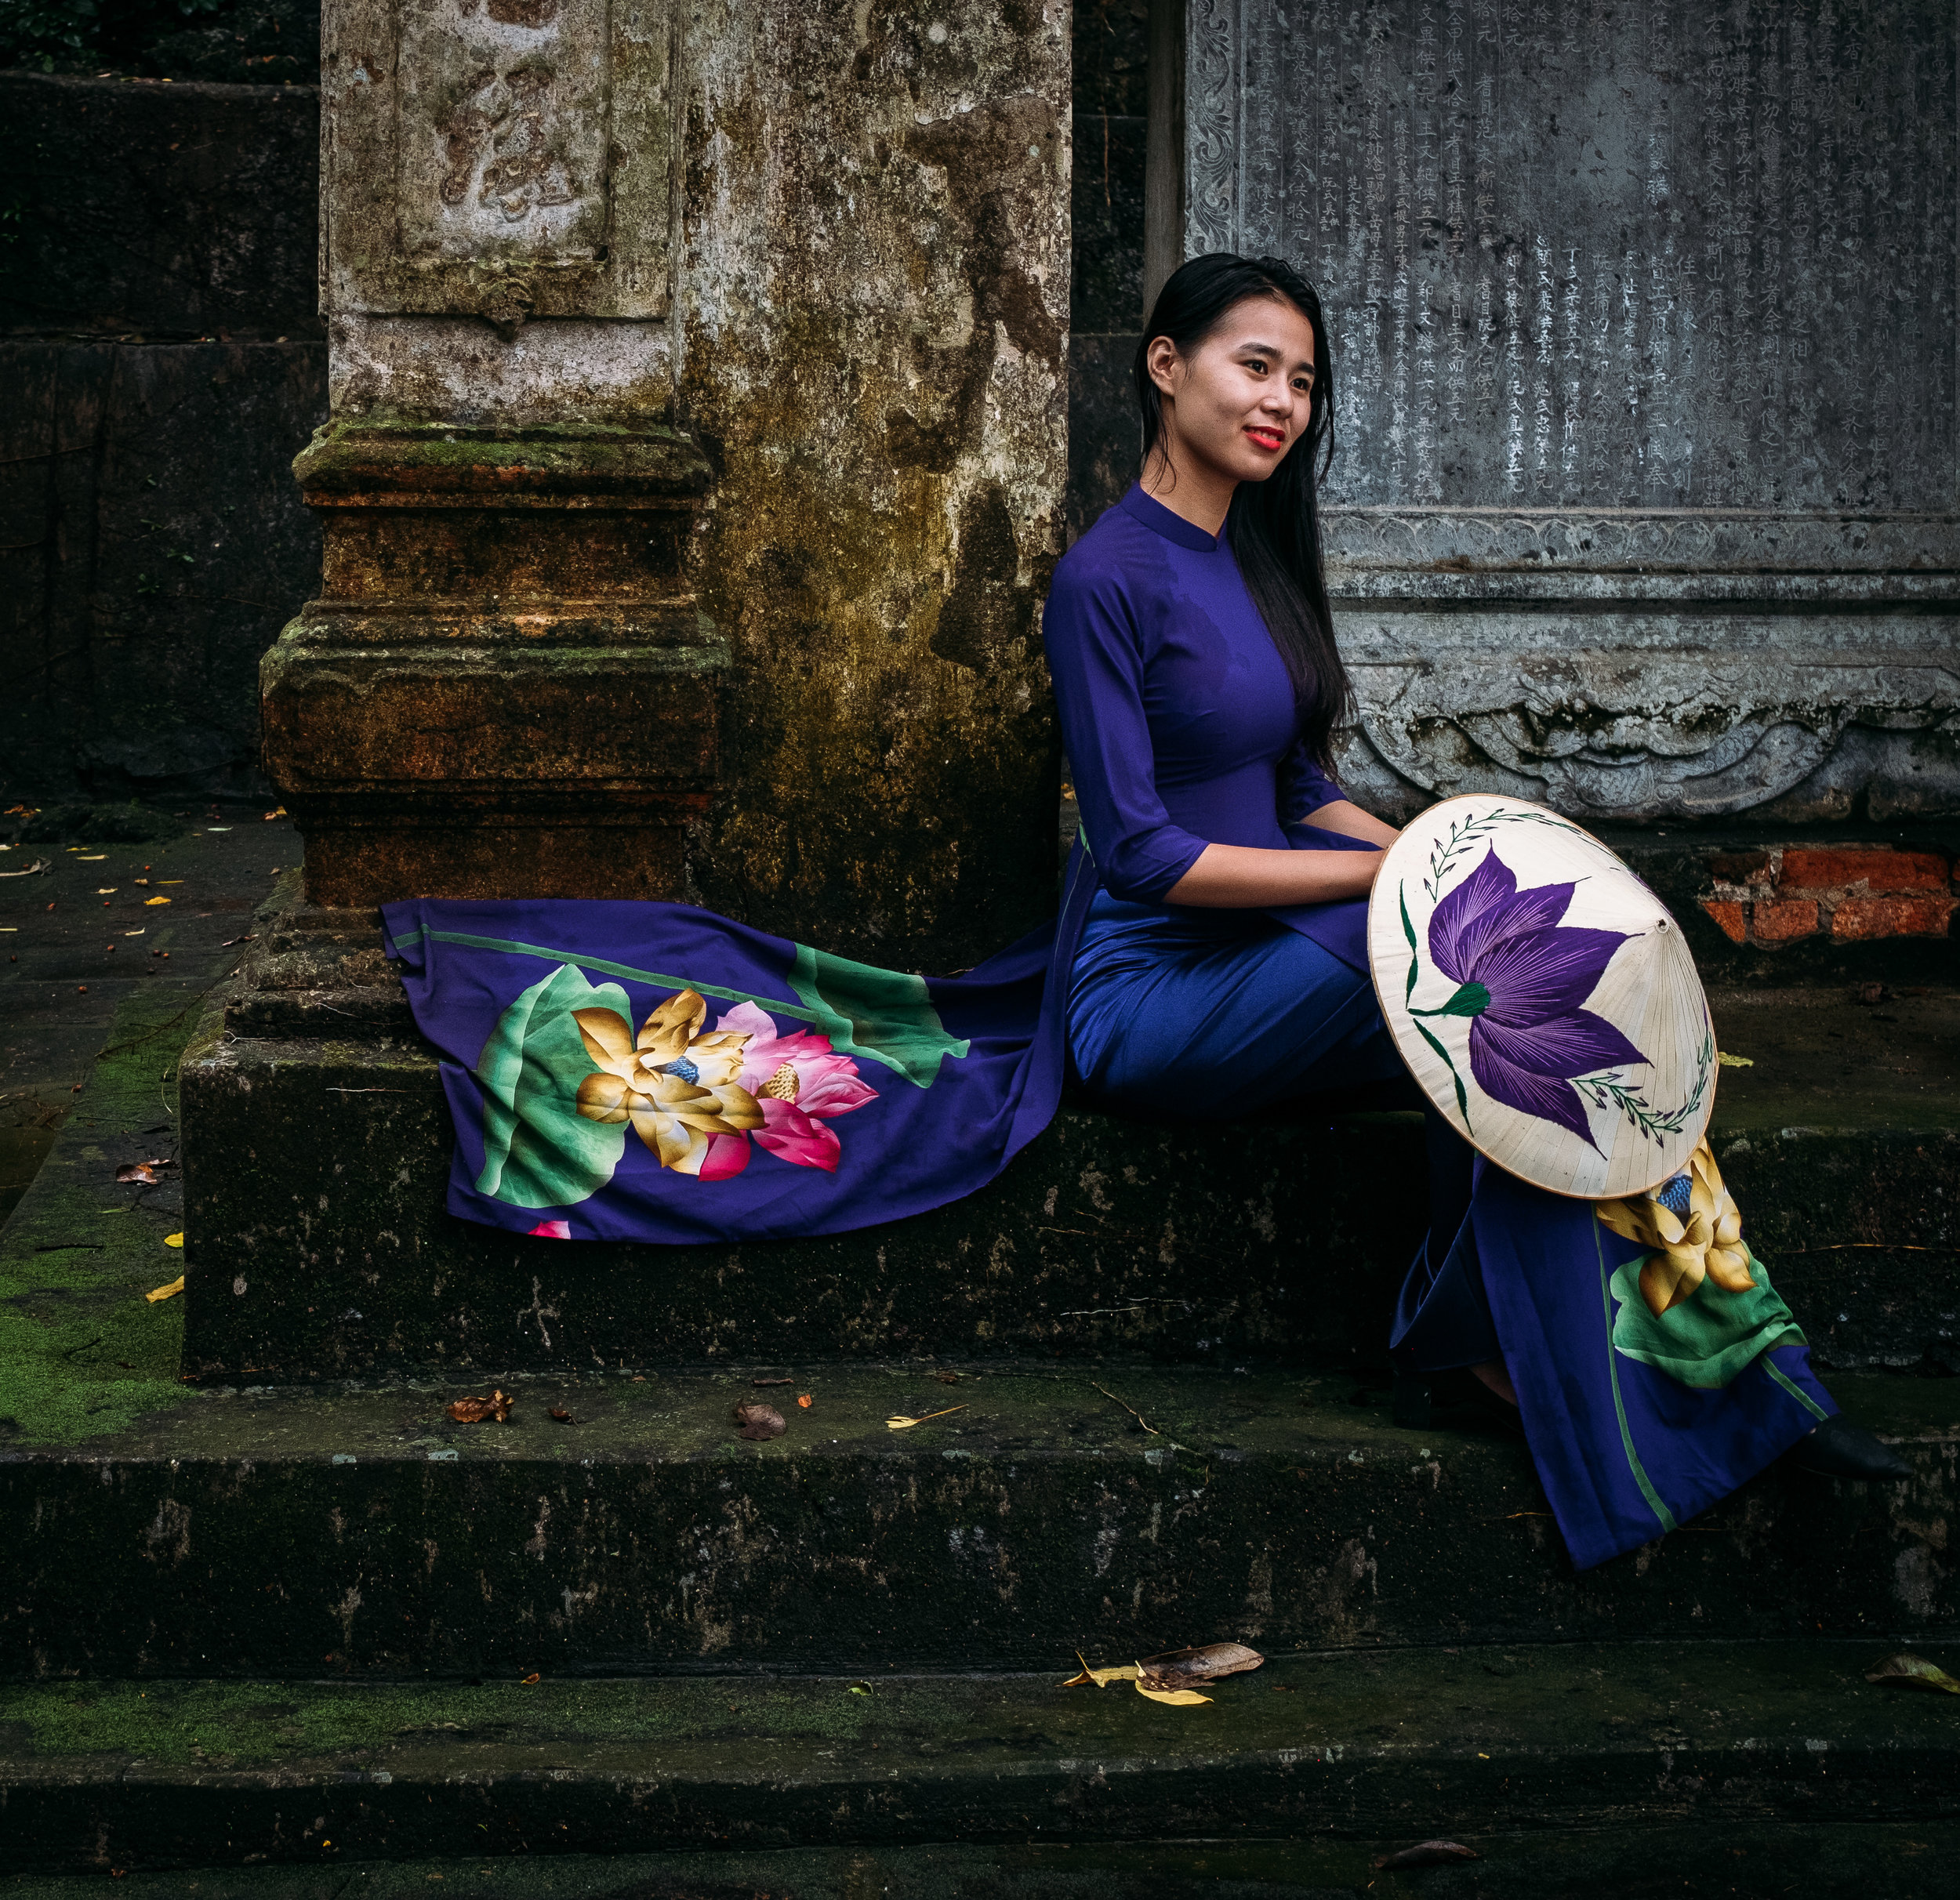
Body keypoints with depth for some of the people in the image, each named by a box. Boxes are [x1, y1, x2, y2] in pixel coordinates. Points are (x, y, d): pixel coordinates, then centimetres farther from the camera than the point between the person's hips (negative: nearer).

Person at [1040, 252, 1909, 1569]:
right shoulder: (1109, 578, -12)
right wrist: (1392, 872, -19)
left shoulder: (1256, 557, 15)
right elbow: (1140, 852, -18)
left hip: (1261, 960, 7)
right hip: (1152, 994, -7)